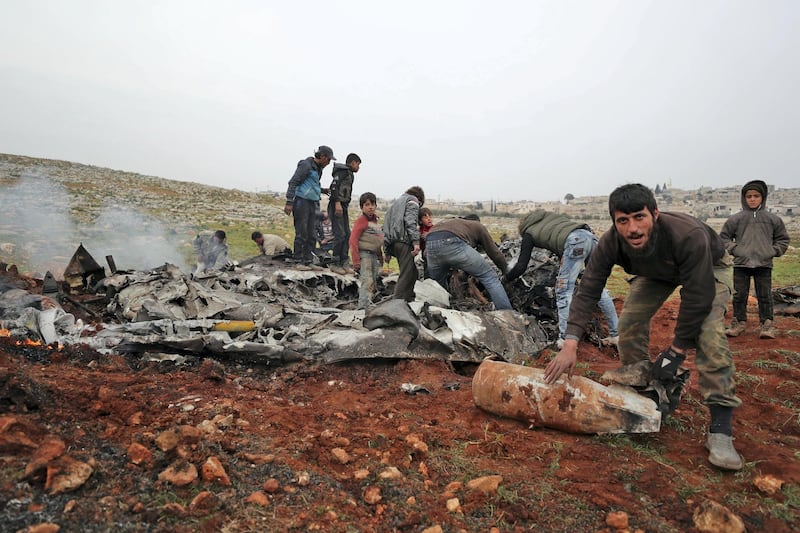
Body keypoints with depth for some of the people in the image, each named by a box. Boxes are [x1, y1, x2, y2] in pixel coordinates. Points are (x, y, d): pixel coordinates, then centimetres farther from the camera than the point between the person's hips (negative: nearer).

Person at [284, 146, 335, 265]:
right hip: (301, 202, -9)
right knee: (301, 233, -7)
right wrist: (289, 202, -20)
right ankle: (298, 261, -1)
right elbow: (293, 182, -14)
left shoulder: (319, 168, 17)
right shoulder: (306, 165, -10)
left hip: (313, 203, 9)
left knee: (311, 234, 7)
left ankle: (308, 261, 13)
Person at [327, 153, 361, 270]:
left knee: (347, 234, 9)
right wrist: (337, 203, -26)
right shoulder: (343, 171, -7)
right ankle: (335, 263, -7)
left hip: (343, 207, 10)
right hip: (336, 206, -10)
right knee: (340, 234, -12)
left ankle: (343, 262, 15)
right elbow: (334, 186, -19)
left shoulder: (350, 174, 22)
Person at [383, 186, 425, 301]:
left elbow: (385, 226, 28)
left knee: (412, 273, 14)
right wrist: (416, 241, -20)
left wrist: (386, 251, 25)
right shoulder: (412, 200, 8)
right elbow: (411, 221, -11)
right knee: (407, 274, -10)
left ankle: (409, 299, 15)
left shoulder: (395, 203, 32)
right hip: (404, 241, -8)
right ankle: (397, 301, -17)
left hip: (392, 242, 8)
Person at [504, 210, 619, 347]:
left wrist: (506, 278, 35)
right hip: (590, 236, 6)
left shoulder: (528, 233, 20)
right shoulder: (550, 216, 36)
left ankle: (565, 339, -5)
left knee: (564, 291, 1)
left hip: (575, 241, -6)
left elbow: (521, 266, 18)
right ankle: (616, 334, 17)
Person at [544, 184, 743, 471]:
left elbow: (698, 298, -36)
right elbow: (587, 291, -29)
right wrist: (570, 345, -38)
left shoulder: (688, 235, -43)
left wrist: (676, 350, -28)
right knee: (630, 321, -10)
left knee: (709, 331, -24)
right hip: (655, 272, 4)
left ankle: (720, 429, -19)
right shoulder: (610, 243, -31)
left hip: (708, 267, -4)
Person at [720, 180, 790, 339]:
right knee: (739, 295, 7)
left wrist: (773, 251, 0)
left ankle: (767, 324, 13)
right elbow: (724, 237, 8)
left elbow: (782, 239, 13)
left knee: (765, 296, 6)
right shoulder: (735, 219, 0)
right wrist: (734, 249, -4)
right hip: (741, 263, 0)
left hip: (764, 264, 0)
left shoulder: (772, 219, 4)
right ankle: (739, 323, 17)